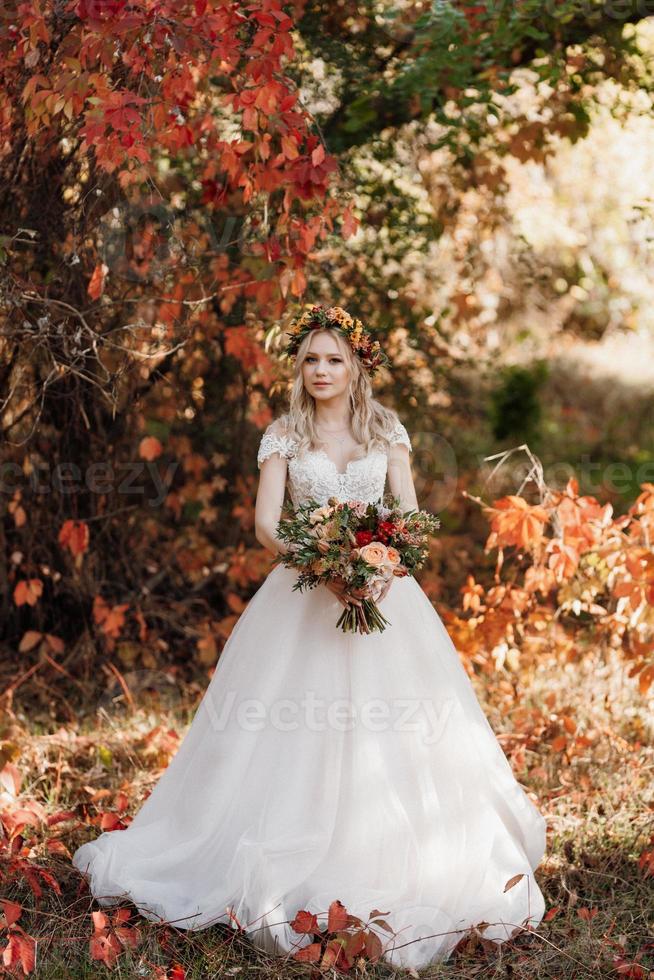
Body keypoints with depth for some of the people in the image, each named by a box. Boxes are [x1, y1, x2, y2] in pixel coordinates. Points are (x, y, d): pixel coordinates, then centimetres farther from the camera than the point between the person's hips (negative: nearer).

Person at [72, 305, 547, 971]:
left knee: (393, 735, -1)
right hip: (305, 592, -1)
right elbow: (265, 522, -5)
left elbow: (409, 513, 3)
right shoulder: (284, 435, 4)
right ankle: (291, 870, 8)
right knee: (297, 732, -3)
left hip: (382, 587, 1)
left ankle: (389, 870, 12)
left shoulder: (386, 429, 8)